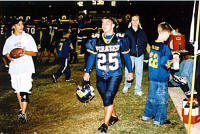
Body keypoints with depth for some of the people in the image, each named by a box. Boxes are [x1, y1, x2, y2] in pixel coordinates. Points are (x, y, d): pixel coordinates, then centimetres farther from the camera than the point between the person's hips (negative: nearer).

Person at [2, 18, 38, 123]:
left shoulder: (28, 37, 3)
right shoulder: (9, 40, 10)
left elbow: (34, 53, 2)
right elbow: (6, 52, 17)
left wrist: (25, 52, -19)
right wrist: (9, 57, -6)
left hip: (26, 68, -4)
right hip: (14, 68, 4)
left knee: (24, 90, -12)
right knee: (18, 90, 13)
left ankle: (23, 113, -12)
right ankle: (21, 109, 29)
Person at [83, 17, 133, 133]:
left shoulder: (120, 39, 0)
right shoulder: (96, 40, 4)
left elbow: (126, 56, 10)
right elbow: (92, 56, 13)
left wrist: (130, 71, 14)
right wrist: (87, 72, 13)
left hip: (115, 75, -3)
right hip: (101, 76, 3)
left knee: (108, 97, -12)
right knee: (107, 98, 10)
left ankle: (105, 124, -3)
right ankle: (114, 116, 34)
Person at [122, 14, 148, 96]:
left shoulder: (142, 32, 8)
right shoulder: (127, 32, 2)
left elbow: (145, 42, 13)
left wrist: (142, 50, 0)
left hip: (139, 55, 2)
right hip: (130, 55, -2)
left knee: (139, 72, 5)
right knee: (128, 71, 5)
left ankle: (138, 90, 14)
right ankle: (126, 86, 30)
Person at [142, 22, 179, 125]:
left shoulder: (153, 45, 3)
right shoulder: (164, 47, -20)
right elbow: (166, 64, -21)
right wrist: (173, 61, -2)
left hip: (152, 77, 7)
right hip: (161, 78, -7)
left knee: (151, 97, 20)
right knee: (162, 99, 6)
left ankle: (147, 115, 30)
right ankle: (159, 120, 15)